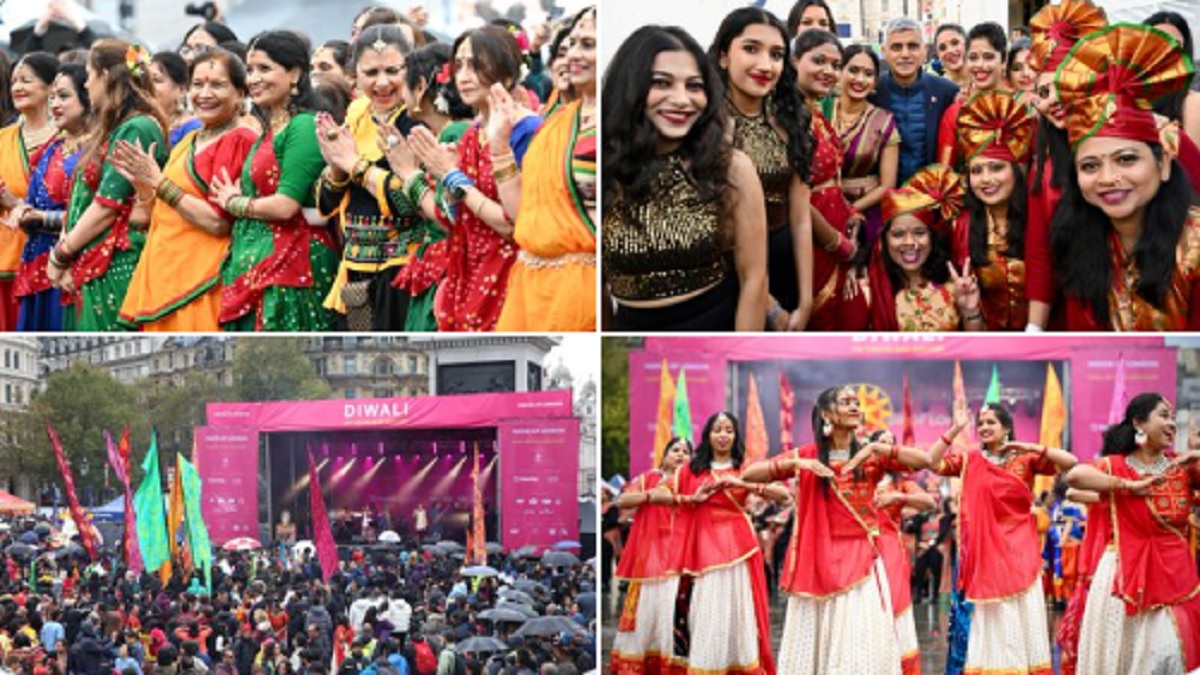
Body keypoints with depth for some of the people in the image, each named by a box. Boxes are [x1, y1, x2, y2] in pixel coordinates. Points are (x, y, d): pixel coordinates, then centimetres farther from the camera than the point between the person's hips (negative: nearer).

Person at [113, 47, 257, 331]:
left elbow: (219, 222, -17)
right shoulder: (187, 142, 16)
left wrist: (159, 183, -14)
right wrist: (141, 184, 4)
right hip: (163, 279, 8)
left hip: (201, 283, -8)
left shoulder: (241, 142, -9)